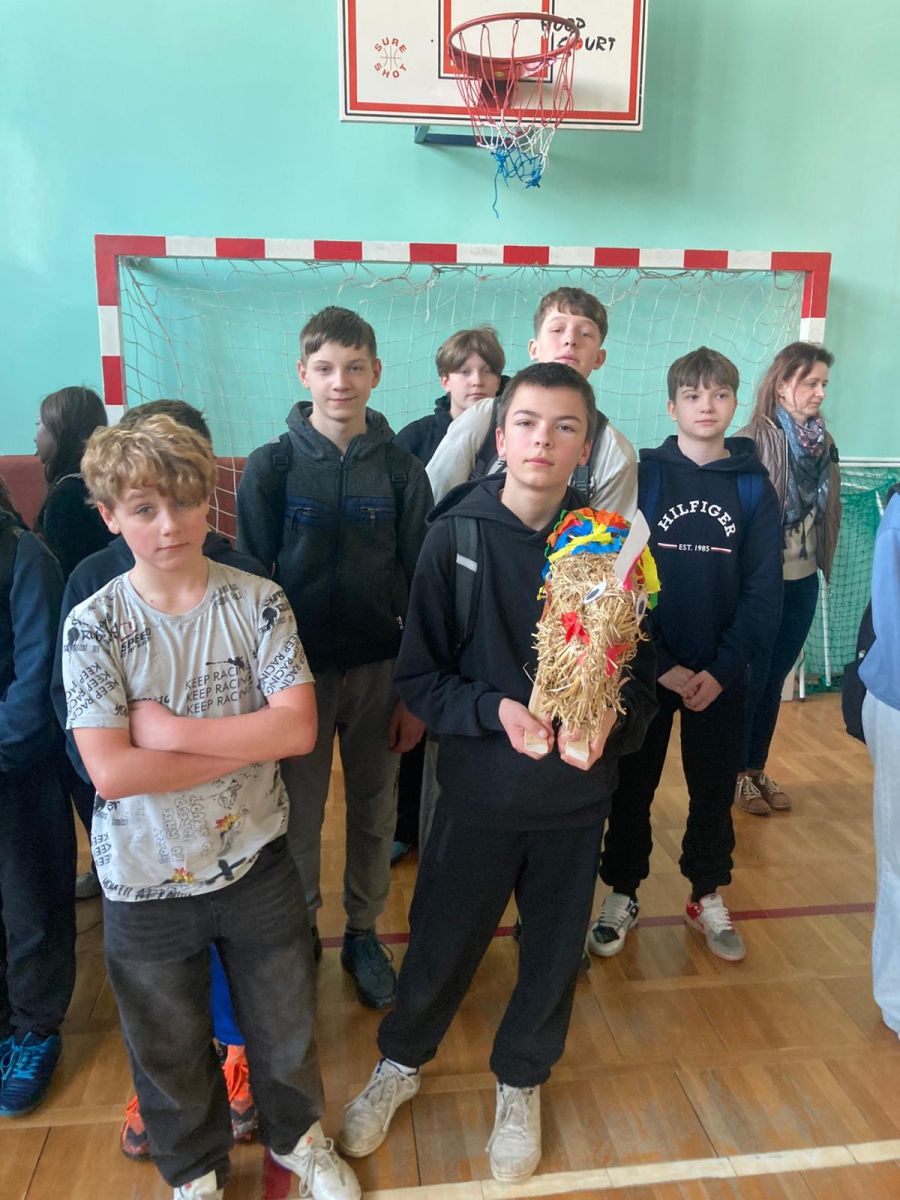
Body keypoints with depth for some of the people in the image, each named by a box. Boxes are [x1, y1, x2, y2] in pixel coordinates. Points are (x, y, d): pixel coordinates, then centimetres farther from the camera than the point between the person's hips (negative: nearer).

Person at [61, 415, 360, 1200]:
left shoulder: (258, 601, -11)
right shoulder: (93, 626, -13)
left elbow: (298, 728, -18)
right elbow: (112, 773, -21)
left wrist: (173, 730, -23)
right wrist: (248, 740, -21)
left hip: (257, 863, 1)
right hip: (147, 884, 0)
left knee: (286, 1024, 21)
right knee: (171, 1048, 22)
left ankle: (298, 1136, 53)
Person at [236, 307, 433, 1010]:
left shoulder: (402, 471, -1)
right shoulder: (272, 467, -4)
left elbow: (420, 585, 0)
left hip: (380, 671, 1)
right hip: (297, 669, -1)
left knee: (374, 812, 13)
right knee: (298, 815, 9)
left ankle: (364, 933, 34)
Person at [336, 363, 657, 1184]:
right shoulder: (457, 536, -11)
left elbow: (640, 674, 0)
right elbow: (419, 676, -6)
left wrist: (609, 726, -19)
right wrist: (495, 709, -22)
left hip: (576, 798, 2)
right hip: (478, 792, -1)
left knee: (554, 950, 19)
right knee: (442, 942, 17)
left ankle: (521, 1083, 49)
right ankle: (401, 1063, 48)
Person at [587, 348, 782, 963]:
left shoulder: (755, 486, 1)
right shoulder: (642, 475, -4)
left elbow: (764, 591, -3)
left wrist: (722, 669, -12)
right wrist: (662, 664, -14)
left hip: (721, 674, 2)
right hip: (644, 667, -1)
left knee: (715, 789, 13)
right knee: (632, 786, 9)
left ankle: (709, 897, 34)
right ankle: (623, 894, 28)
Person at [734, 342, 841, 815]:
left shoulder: (823, 441, 6)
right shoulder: (754, 440, -15)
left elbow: (828, 509, 13)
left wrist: (823, 562, 9)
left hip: (803, 582, 6)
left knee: (775, 678, 15)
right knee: (751, 680, 6)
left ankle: (758, 768, 30)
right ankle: (736, 773, 23)